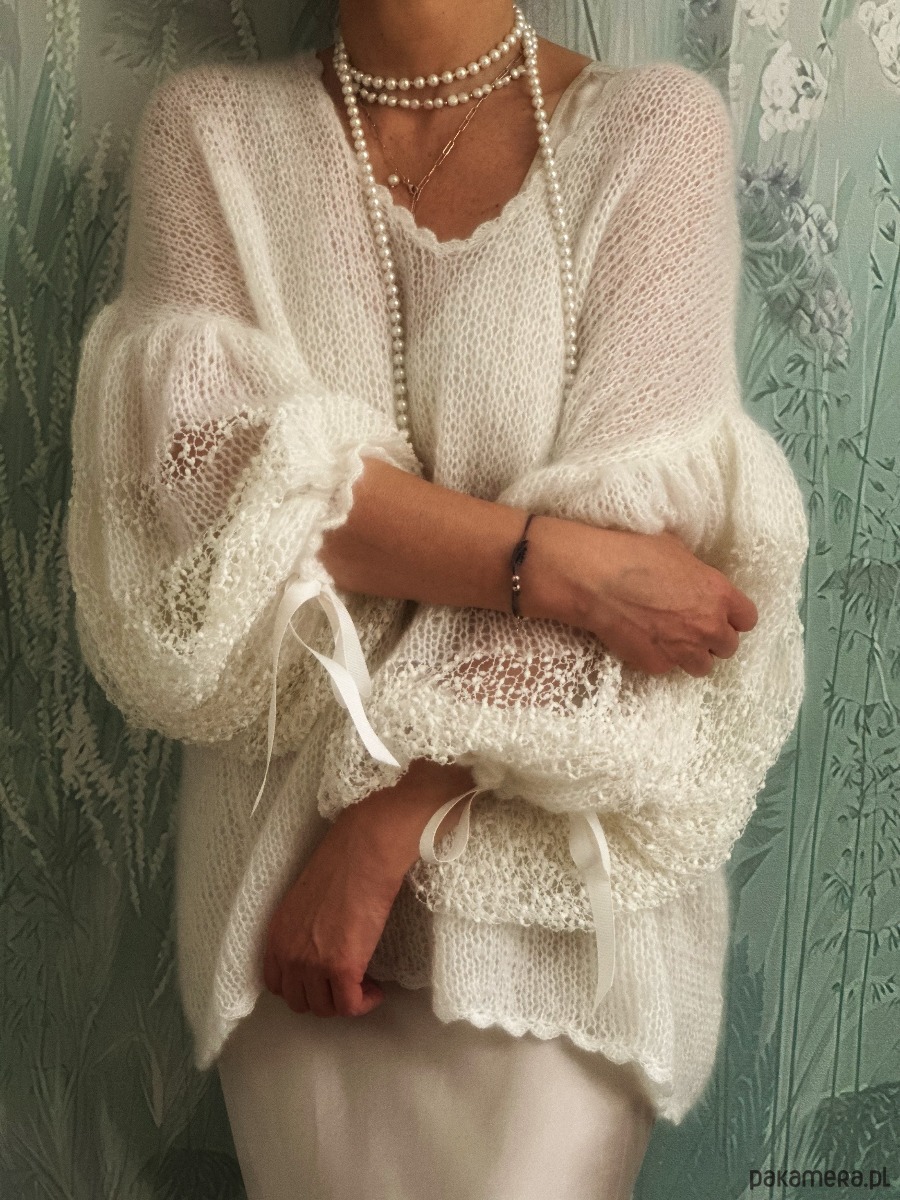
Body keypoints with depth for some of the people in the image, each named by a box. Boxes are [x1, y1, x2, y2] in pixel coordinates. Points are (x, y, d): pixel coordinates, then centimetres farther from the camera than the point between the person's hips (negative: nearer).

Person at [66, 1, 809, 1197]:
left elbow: (635, 526, -13)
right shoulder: (209, 130, 0)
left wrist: (379, 829, -16)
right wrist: (555, 563, -20)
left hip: (558, 864, -1)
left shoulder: (657, 128, -6)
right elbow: (206, 464, -13)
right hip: (274, 844, 2)